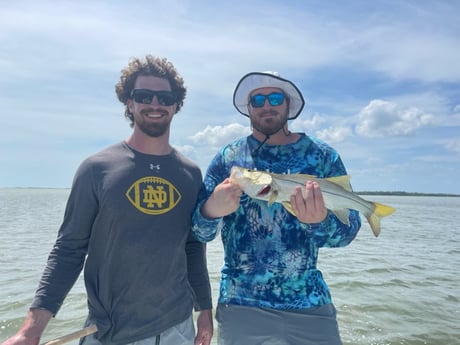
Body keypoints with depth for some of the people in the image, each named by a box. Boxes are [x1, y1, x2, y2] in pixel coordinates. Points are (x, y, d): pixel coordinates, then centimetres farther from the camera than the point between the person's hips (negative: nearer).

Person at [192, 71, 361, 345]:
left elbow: (349, 229, -5)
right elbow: (198, 232, -3)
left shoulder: (322, 155, -3)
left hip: (311, 304, 1)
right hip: (240, 305, 0)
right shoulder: (227, 158, -2)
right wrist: (211, 210, -26)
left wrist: (320, 222, -27)